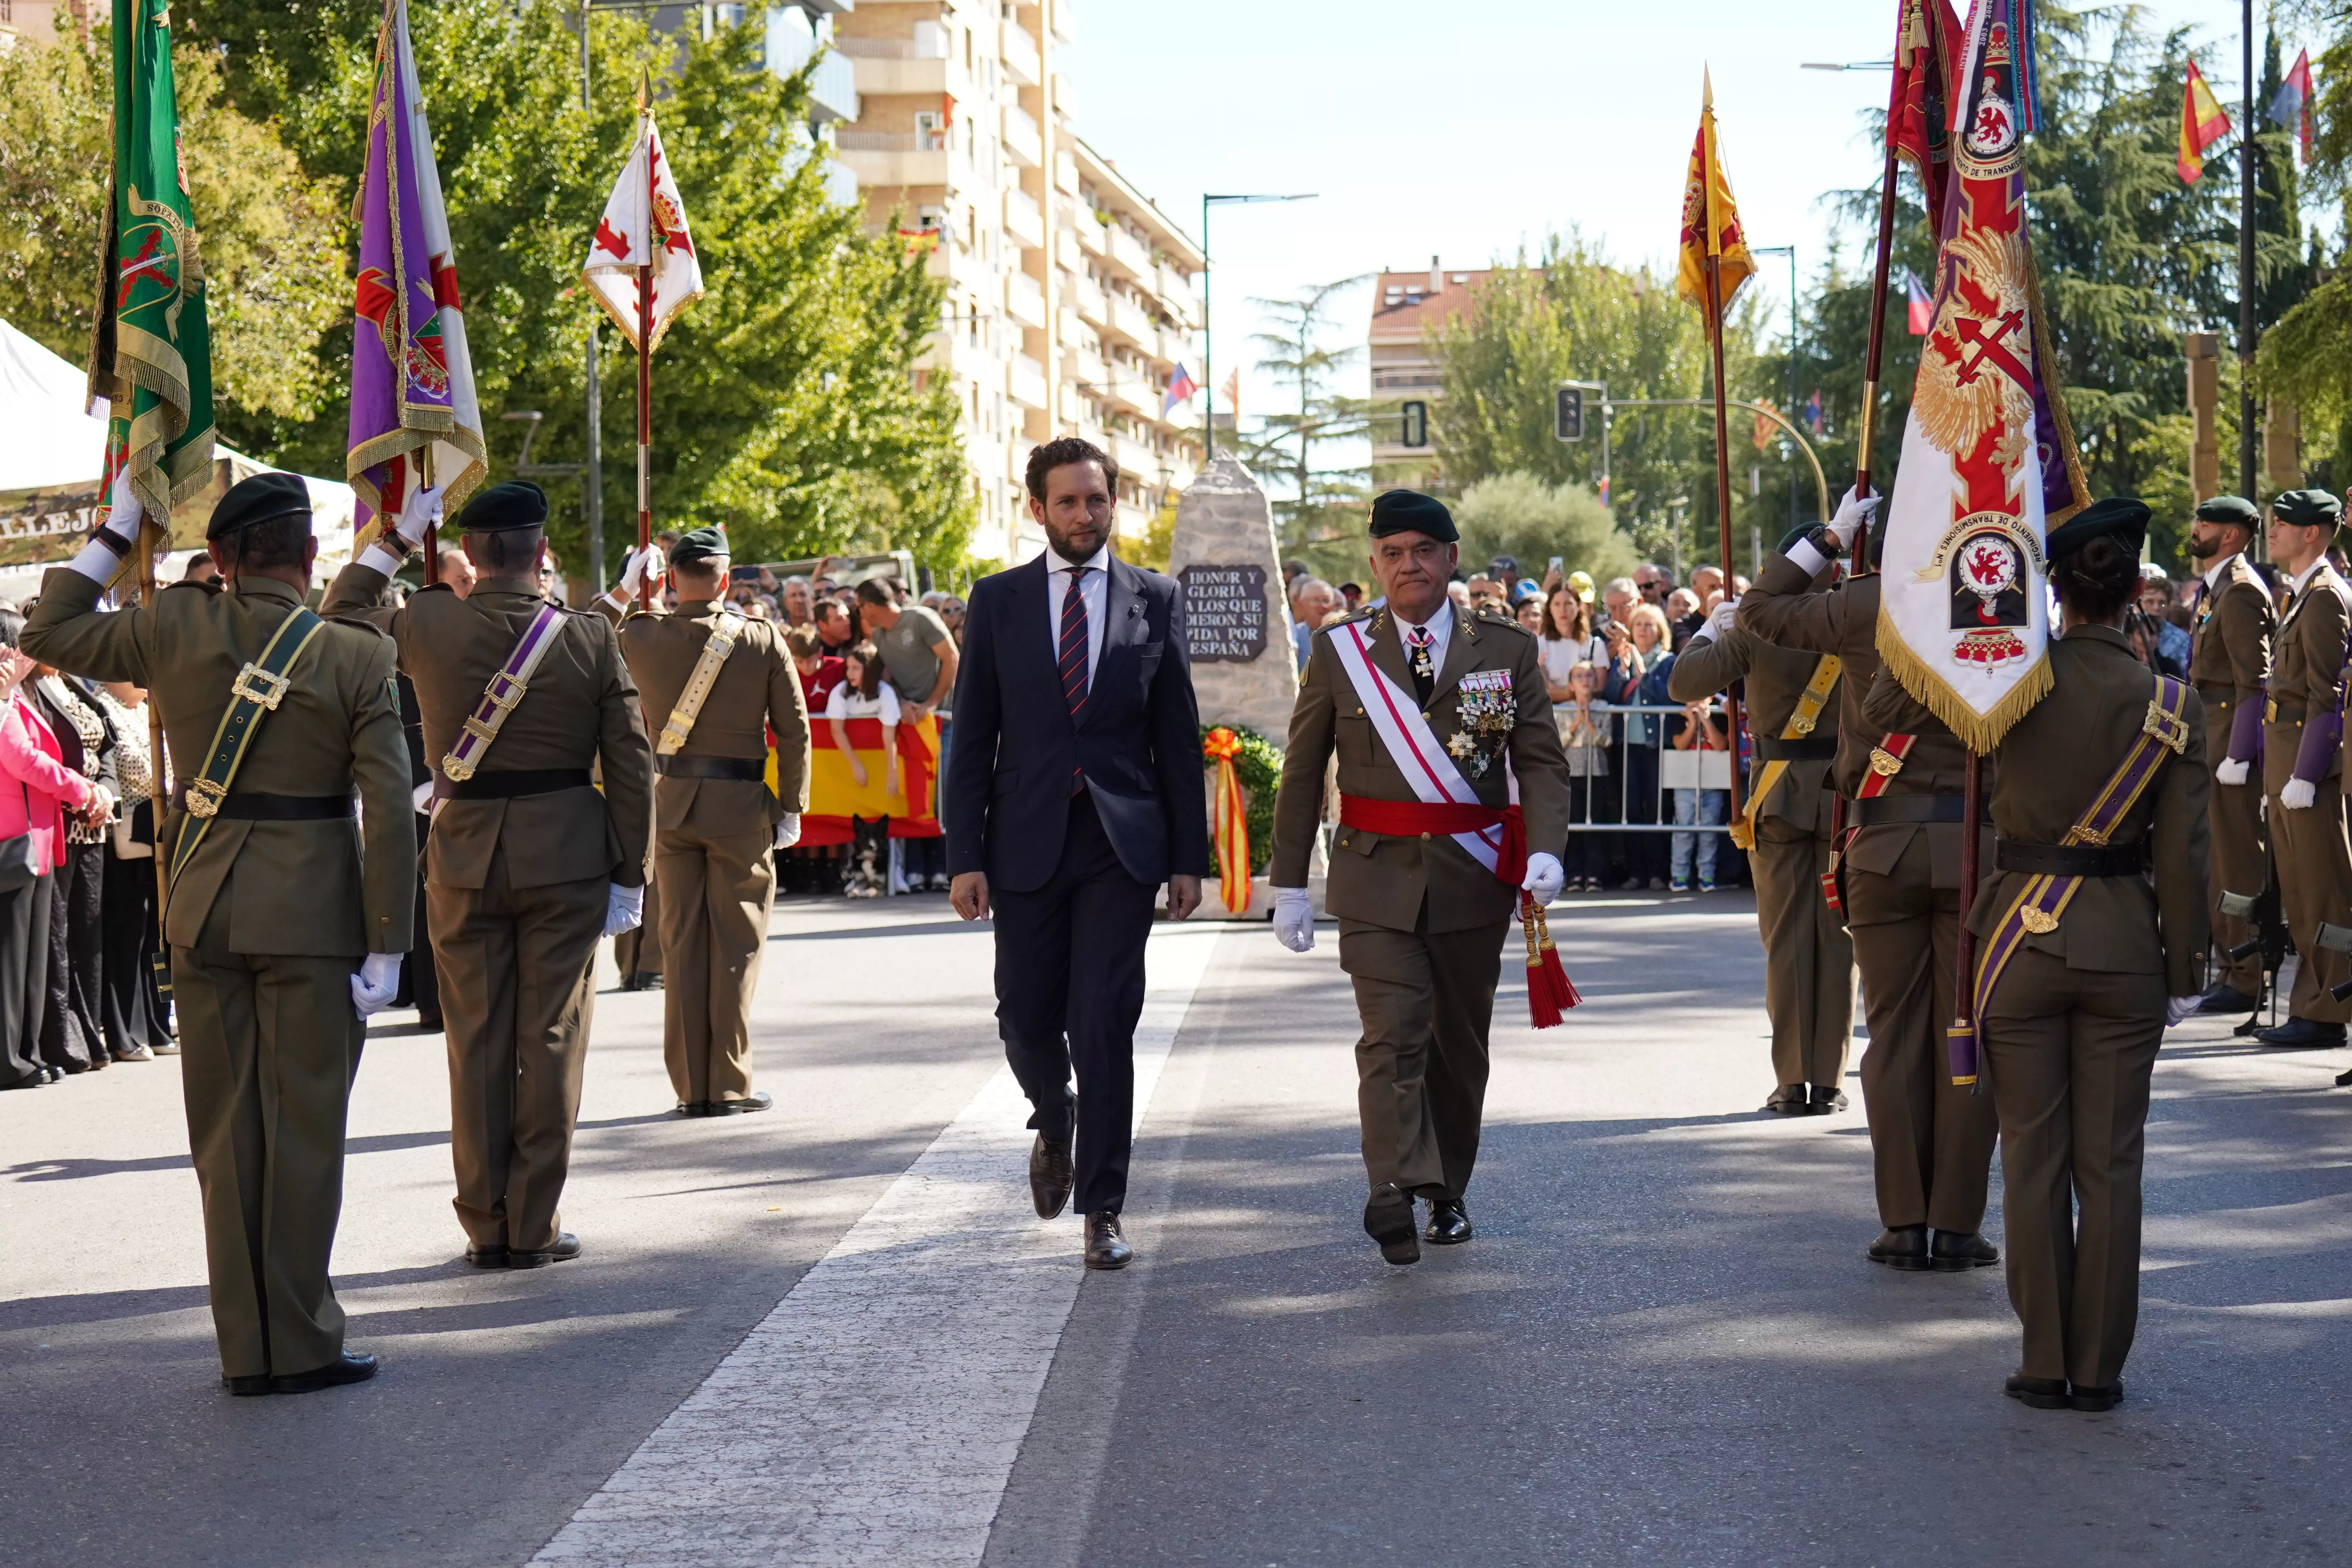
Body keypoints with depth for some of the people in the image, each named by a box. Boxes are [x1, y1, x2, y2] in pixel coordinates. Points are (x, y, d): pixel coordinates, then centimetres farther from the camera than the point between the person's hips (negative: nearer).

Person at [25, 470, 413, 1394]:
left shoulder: (178, 626, -2)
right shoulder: (357, 658, -7)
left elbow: (50, 634, 13)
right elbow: (388, 809, -10)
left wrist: (113, 536, 19)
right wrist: (386, 945, -6)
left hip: (204, 910, 3)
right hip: (310, 911, -3)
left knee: (225, 1129, 10)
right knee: (302, 1128, 4)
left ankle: (247, 1349, 14)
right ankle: (299, 1345, 7)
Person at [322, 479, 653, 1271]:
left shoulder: (426, 625, -5)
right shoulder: (590, 637, -6)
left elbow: (339, 617, 15)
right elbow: (630, 766, -4)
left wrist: (395, 540, 17)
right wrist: (629, 875, 3)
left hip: (464, 855, 1)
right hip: (565, 856, -1)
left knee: (476, 1041, 9)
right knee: (552, 1040, 5)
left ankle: (485, 1227, 12)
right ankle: (535, 1227, 6)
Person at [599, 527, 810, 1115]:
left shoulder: (641, 637, -6)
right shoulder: (763, 641, -8)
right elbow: (794, 730, -5)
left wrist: (622, 592, 16)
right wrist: (790, 808, 4)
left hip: (669, 803, 2)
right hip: (740, 805, -2)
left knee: (680, 945, 9)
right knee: (735, 946, 5)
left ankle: (690, 1085, 10)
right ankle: (729, 1084, 6)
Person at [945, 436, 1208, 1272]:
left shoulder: (1154, 601, 5)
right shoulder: (997, 601, 5)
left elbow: (1179, 736, 6)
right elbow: (973, 738, 4)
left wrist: (1189, 857, 2)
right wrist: (965, 856, -4)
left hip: (1122, 842, -1)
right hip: (1027, 843, 1)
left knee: (1106, 1025, -5)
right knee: (1027, 1020, 5)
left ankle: (1102, 1208, 1)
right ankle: (1055, 1126, 38)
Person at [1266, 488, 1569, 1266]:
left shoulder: (1506, 649, 4)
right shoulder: (1340, 651, 4)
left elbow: (1542, 761, 2)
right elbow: (1301, 775, 7)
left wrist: (1544, 849, -16)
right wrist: (1289, 883, 3)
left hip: (1474, 879, 1)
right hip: (1377, 879, -1)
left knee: (1459, 1042, 10)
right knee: (1393, 1036, -15)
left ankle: (1447, 1193, 26)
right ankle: (1395, 1191, -25)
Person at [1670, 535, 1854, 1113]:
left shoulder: (1755, 628, -8)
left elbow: (1684, 685, -7)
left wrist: (1709, 632, 11)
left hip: (1779, 797, -1)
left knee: (1786, 939, 5)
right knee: (1838, 937, 6)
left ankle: (1793, 1082, 3)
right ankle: (1830, 1081, 7)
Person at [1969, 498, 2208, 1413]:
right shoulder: (2172, 708, -7)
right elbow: (2182, 857, -6)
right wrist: (2183, 975, 3)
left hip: (2024, 938, 0)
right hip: (2125, 948, 0)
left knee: (2034, 1159, 7)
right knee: (2110, 1163, 7)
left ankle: (2046, 1365, 10)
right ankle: (2099, 1370, 10)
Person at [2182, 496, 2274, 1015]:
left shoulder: (2241, 592, -13)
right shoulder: (2215, 588, 17)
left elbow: (2254, 680, -18)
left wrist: (2239, 754, -21)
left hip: (2234, 734, -10)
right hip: (2209, 731, 10)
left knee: (2240, 860, -6)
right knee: (2220, 857, 14)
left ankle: (2247, 980, -4)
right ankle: (2230, 968, 21)